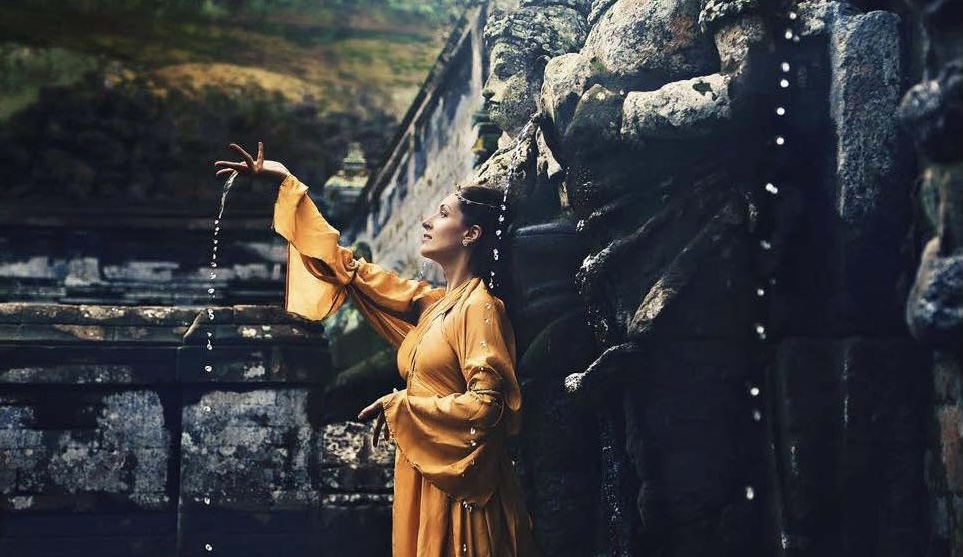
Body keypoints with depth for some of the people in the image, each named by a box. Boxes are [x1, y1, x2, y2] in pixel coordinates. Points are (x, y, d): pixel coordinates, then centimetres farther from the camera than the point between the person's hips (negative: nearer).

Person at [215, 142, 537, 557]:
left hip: (460, 488, -8)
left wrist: (400, 406, -12)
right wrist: (286, 182, 18)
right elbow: (348, 268, 17)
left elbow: (486, 403, -20)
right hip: (422, 480, 8)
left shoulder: (481, 307, -10)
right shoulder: (431, 302, 13)